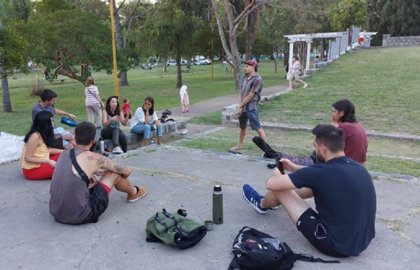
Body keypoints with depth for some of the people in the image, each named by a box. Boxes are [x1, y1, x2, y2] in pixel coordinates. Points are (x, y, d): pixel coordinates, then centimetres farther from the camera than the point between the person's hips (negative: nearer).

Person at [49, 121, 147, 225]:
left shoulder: (64, 154, 5)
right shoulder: (94, 158, -12)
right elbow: (126, 171, 2)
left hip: (56, 213, 7)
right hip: (79, 217, -7)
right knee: (114, 173, 7)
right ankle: (134, 192, 35)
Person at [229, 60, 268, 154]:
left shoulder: (257, 79, -14)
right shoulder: (245, 78, 10)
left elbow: (250, 96, -16)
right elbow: (241, 93, 7)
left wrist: (240, 106, -11)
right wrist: (239, 107, -5)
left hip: (251, 108, -8)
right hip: (242, 107, 8)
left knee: (258, 128, -8)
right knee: (242, 127, 20)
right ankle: (240, 146, 35)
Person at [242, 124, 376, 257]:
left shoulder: (323, 171, -23)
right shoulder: (358, 167, 0)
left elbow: (271, 184, -16)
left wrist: (277, 174, 7)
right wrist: (294, 168, 24)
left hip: (336, 245, -7)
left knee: (279, 189, 1)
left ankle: (262, 204, 37)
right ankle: (270, 200, 43)